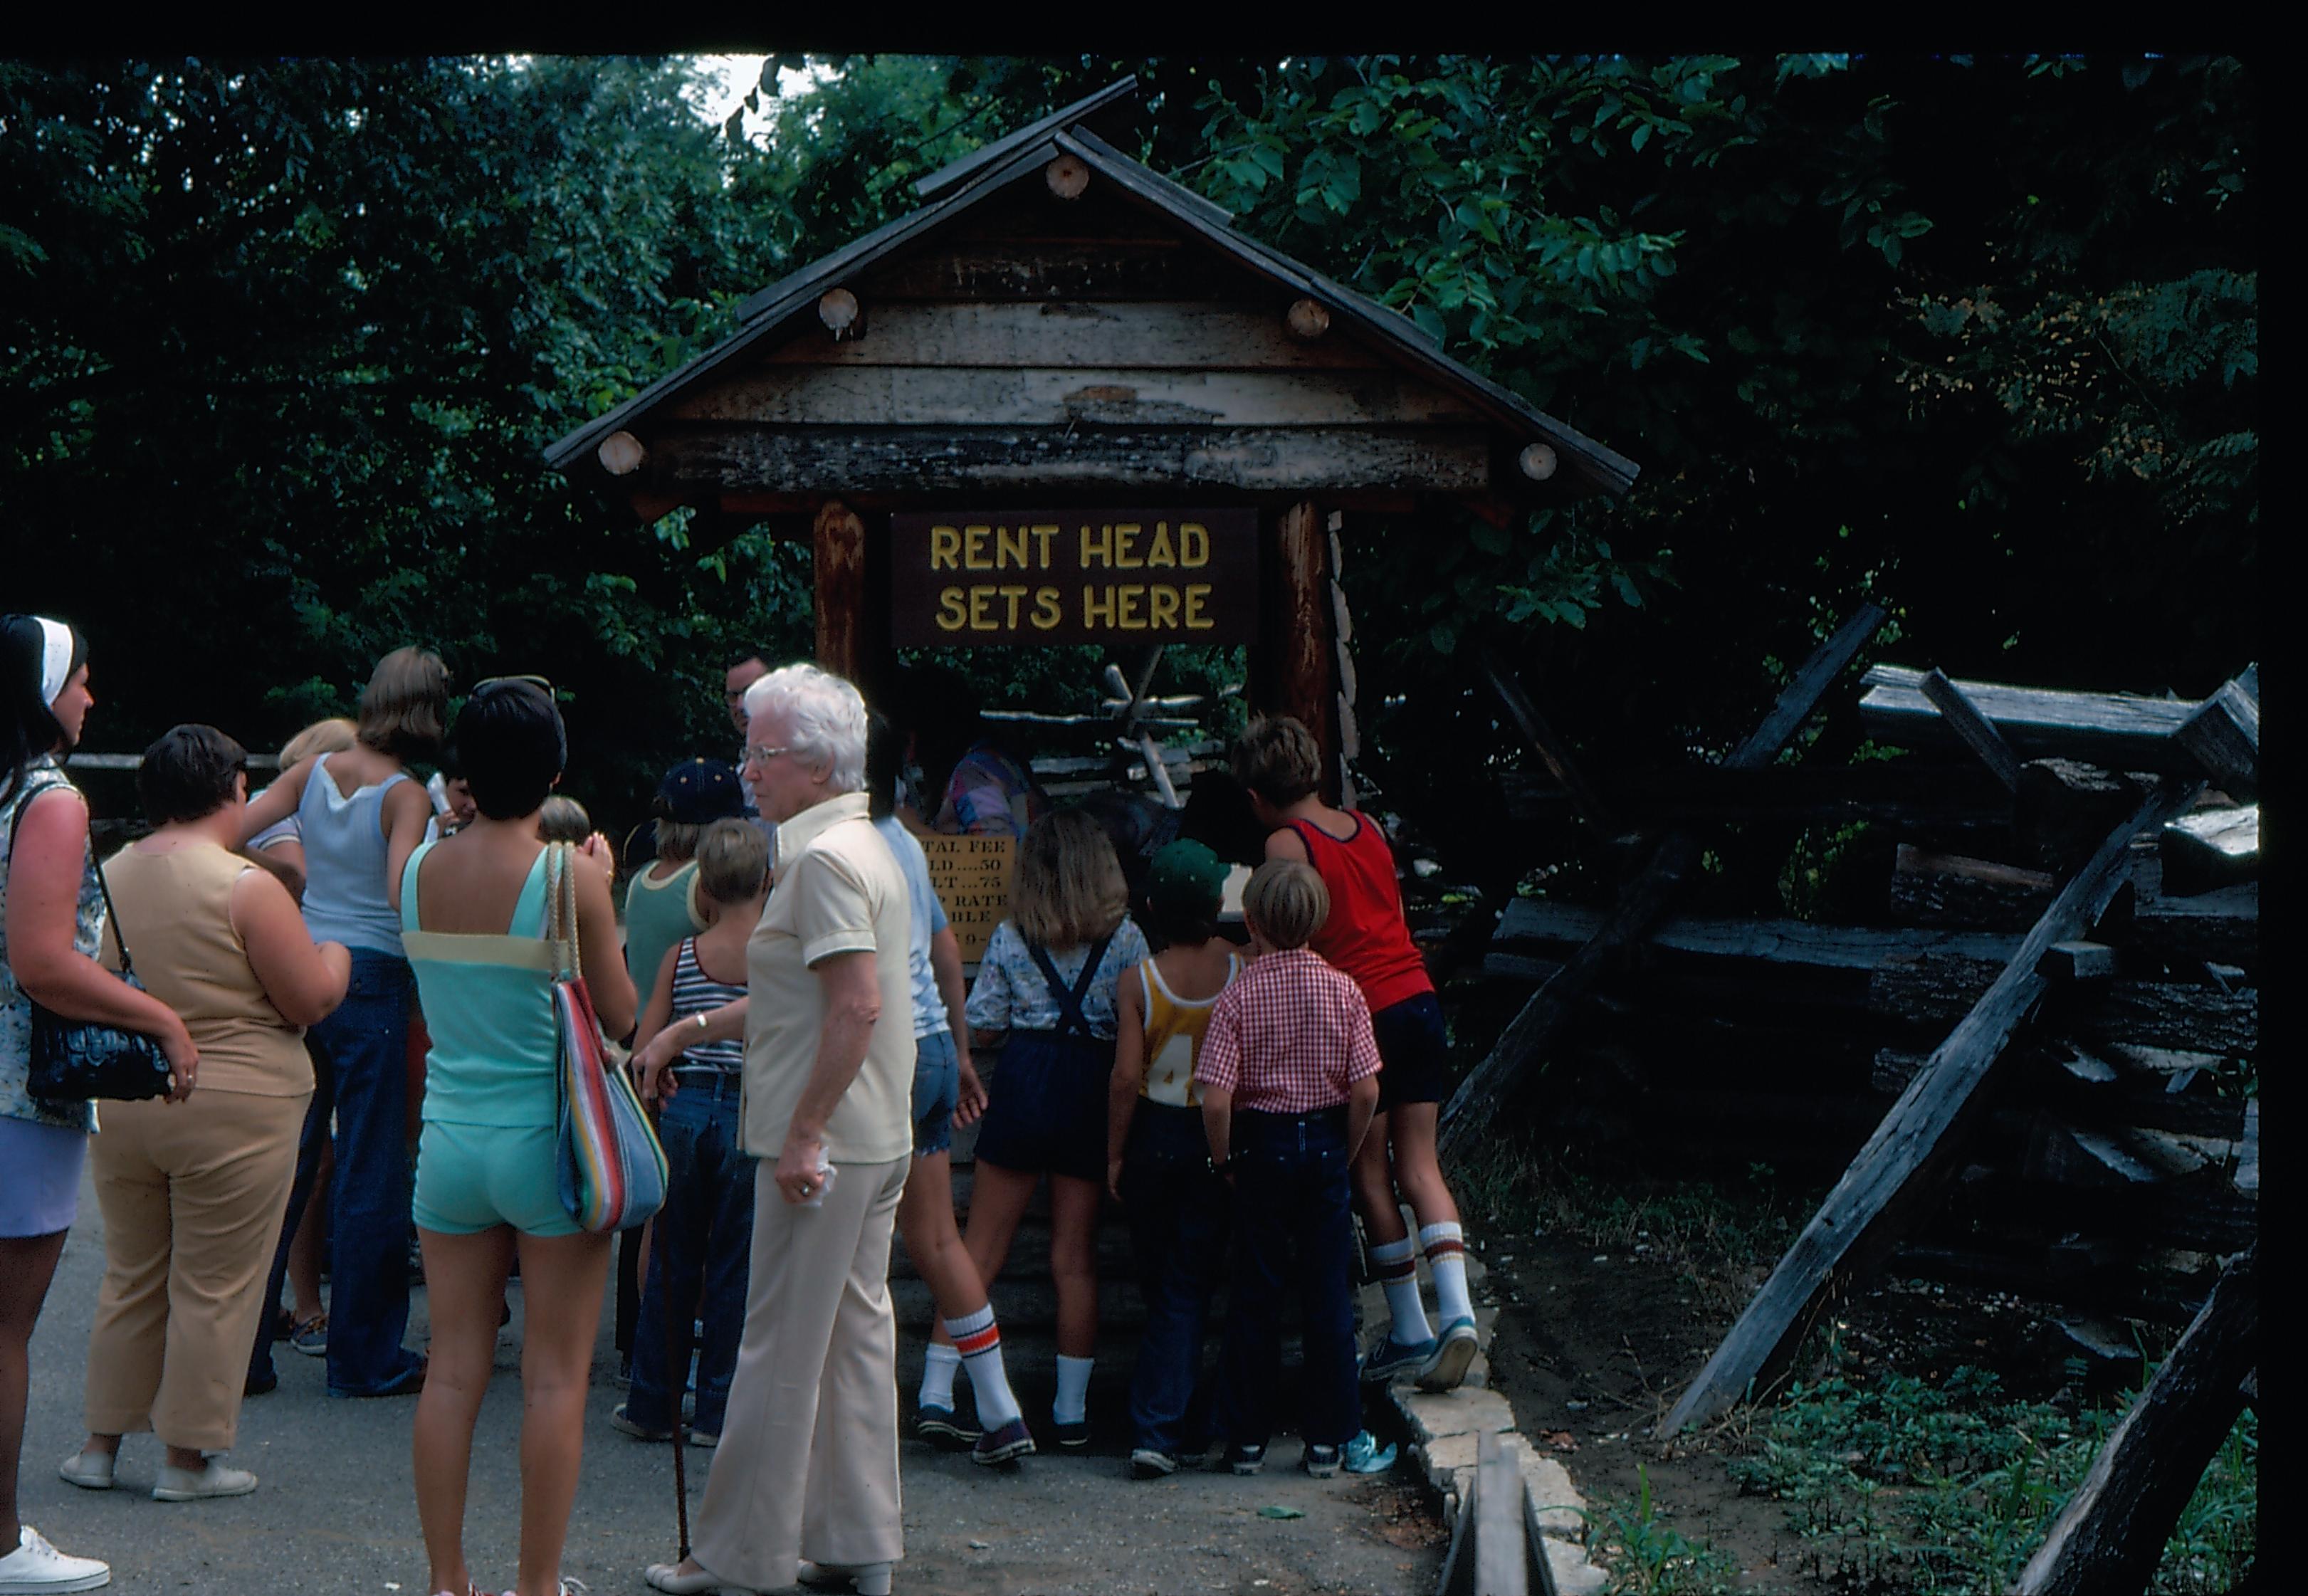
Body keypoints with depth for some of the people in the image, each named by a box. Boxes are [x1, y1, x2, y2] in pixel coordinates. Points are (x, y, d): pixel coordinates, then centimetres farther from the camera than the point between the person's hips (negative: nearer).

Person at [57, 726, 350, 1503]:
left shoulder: (108, 876, 3)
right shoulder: (247, 888, -15)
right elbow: (310, 1001, -11)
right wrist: (336, 956, 9)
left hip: (121, 1106, 6)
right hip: (232, 1111, -6)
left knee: (131, 1277, 18)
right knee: (214, 1287, 5)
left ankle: (101, 1443, 22)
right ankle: (188, 1457, 10)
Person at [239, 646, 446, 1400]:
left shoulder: (313, 771, 4)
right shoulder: (407, 796, -11)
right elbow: (401, 896, -23)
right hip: (372, 978, -5)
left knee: (281, 1161, 11)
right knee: (369, 1175, 4)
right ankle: (363, 1357, 11)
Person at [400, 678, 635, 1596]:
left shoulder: (416, 872, -1)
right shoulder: (569, 875, -13)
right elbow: (620, 1015, -5)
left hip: (449, 1139, 4)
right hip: (545, 1142, -4)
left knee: (453, 1370, 9)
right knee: (555, 1377, 4)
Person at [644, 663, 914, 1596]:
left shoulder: (821, 859, -16)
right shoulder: (867, 848, 16)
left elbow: (856, 1007, -24)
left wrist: (804, 1132, -23)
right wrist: (701, 1027, 24)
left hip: (821, 1143, -10)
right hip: (877, 1137, 10)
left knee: (780, 1350, -3)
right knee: (856, 1333, 12)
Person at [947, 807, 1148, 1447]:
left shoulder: (1010, 938, 0)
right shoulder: (1125, 938, -1)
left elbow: (982, 1028, 2)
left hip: (1023, 1084, 0)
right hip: (1091, 1089, 0)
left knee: (979, 1250, 7)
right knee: (1076, 1258, 6)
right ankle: (1071, 1410, 8)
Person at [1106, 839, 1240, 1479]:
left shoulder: (1140, 980, -10)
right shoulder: (1241, 970, -8)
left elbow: (1127, 1077, -11)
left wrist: (1115, 1155, -1)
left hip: (1154, 1136, 0)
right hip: (1218, 1136, 0)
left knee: (1161, 1282, 15)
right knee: (1188, 1287, 3)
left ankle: (1169, 1417, 24)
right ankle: (1158, 1430, -5)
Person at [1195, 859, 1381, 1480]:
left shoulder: (1237, 998, -10)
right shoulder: (1343, 991, -5)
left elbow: (1216, 1101, -16)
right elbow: (1366, 1090, -8)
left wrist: (1223, 1161, 0)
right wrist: (1345, 1152, 7)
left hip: (1260, 1146, -1)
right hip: (1325, 1143, 1)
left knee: (1254, 1295, 8)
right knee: (1328, 1293, 7)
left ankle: (1247, 1439, 12)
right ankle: (1326, 1439, 9)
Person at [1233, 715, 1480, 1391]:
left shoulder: (1285, 845, -8)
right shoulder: (1368, 827, 11)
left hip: (1359, 1014, -6)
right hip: (1420, 1001, 6)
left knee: (1370, 1176, 6)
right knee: (1419, 1166, 8)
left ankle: (1409, 1331, 9)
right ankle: (1457, 1307, -8)